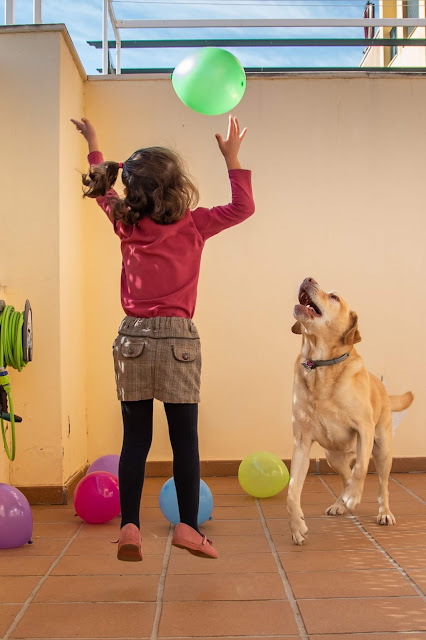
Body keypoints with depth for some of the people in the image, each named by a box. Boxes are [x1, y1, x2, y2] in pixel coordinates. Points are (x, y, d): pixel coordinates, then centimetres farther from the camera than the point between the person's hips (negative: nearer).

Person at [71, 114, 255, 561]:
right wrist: (232, 156, 13)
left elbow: (103, 190, 25)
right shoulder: (193, 224, -4)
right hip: (176, 339, -3)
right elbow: (243, 207, 8)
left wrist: (93, 146, 39)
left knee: (135, 439, 7)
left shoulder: (126, 224, 5)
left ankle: (129, 526, 7)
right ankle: (187, 525, 7)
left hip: (132, 339, 3)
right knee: (184, 438, 4)